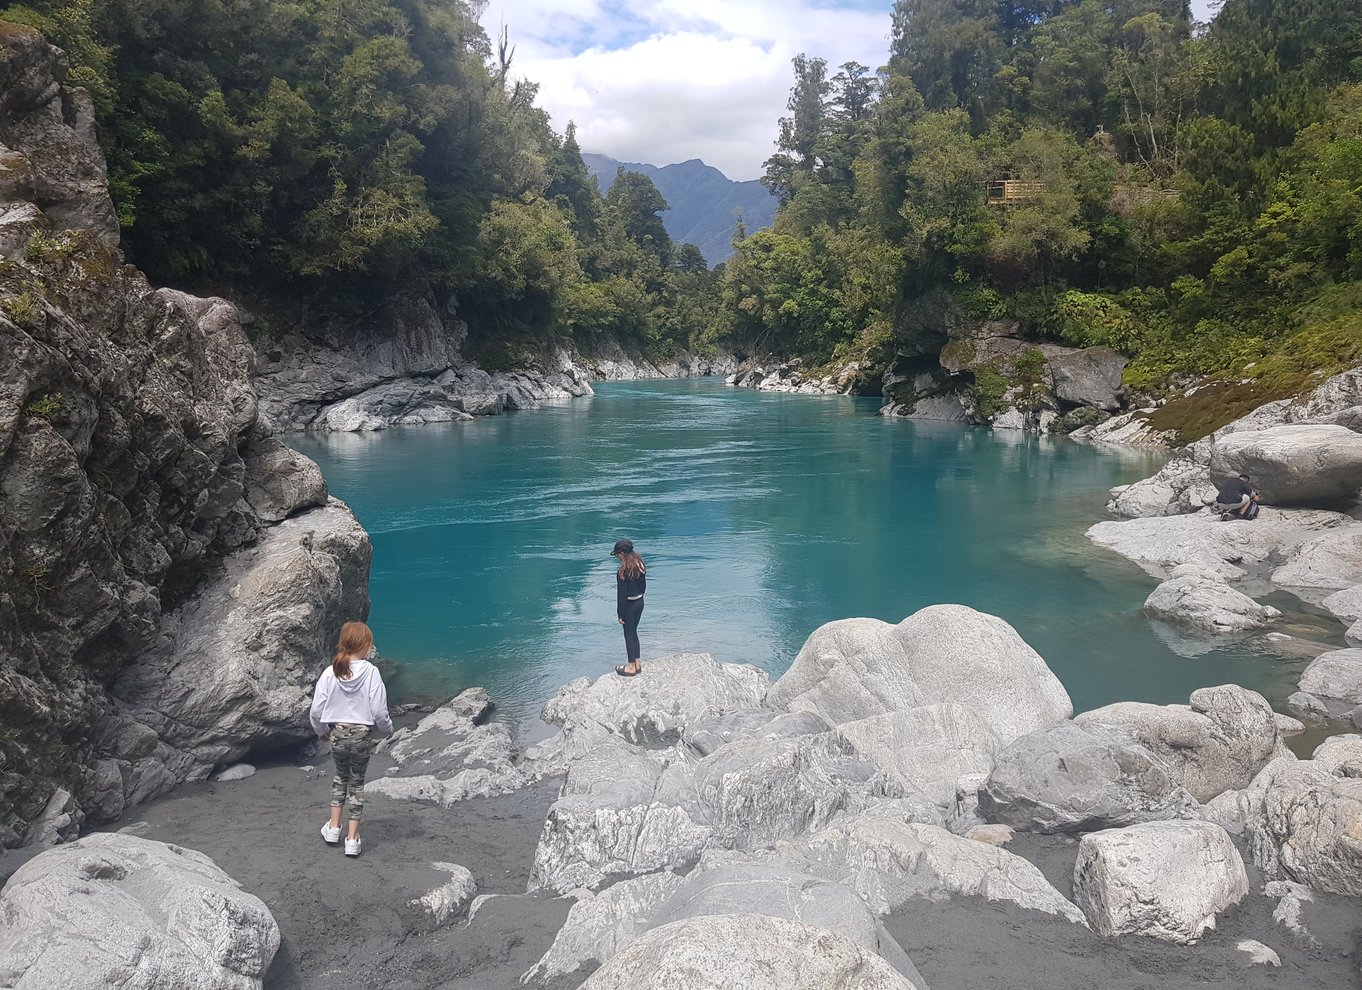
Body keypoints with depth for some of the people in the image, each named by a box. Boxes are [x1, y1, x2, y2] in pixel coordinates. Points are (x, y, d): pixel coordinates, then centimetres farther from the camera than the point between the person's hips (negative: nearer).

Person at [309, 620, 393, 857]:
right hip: (362, 734, -2)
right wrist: (387, 729, 6)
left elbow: (316, 710, -3)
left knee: (340, 774, 26)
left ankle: (334, 827, 26)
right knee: (357, 781, 13)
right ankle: (352, 838, 16)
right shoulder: (371, 672, -16)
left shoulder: (330, 673, -8)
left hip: (337, 733, 2)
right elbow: (379, 711, -14)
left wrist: (321, 731, 17)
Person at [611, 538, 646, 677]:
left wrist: (620, 614, -12)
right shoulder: (640, 566, 0)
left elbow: (622, 594, -19)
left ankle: (631, 667, 14)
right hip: (640, 602, 7)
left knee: (629, 635, 6)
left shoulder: (623, 572, -23)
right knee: (634, 633, 19)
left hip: (629, 605, -7)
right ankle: (638, 664, 26)